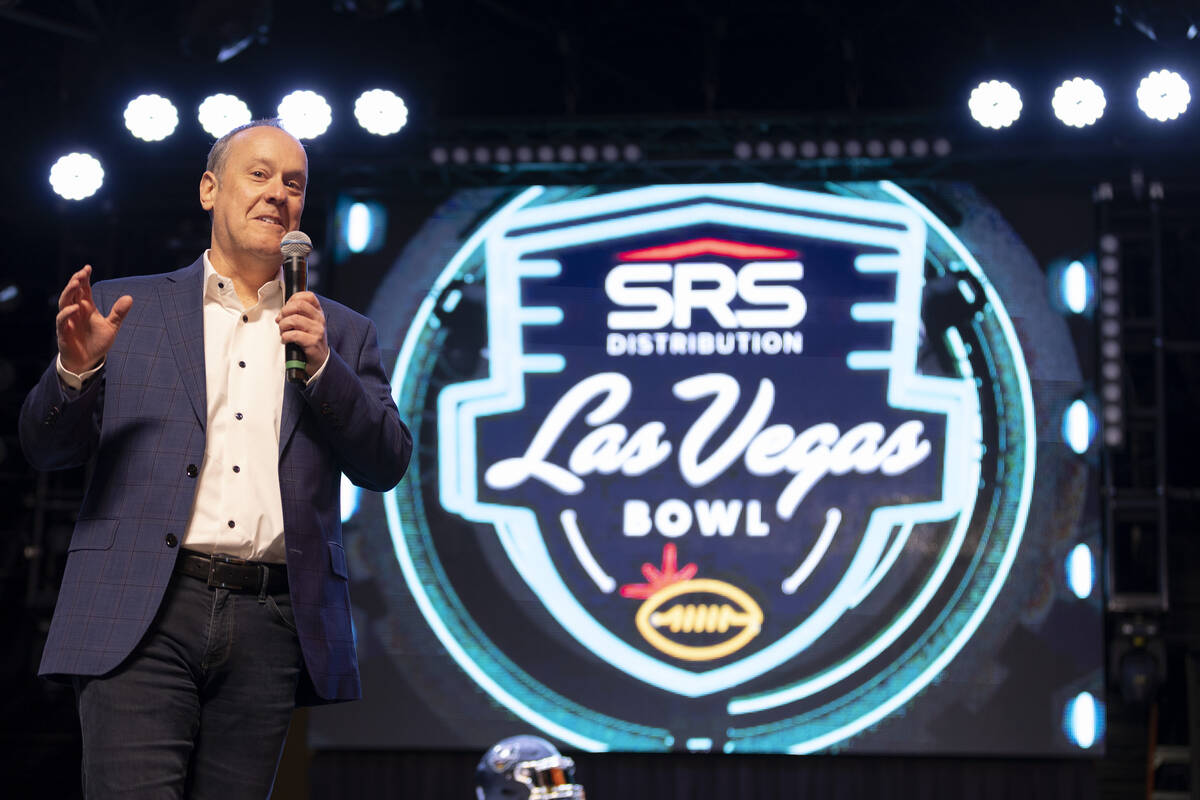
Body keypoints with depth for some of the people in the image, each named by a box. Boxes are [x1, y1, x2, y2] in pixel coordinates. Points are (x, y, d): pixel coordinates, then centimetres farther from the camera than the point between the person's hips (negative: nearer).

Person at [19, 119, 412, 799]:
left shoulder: (342, 333, 19)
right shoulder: (129, 308, 14)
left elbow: (387, 465, 8)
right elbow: (47, 449, 10)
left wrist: (321, 364, -5)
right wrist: (77, 367, -11)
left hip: (271, 626, 2)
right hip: (144, 612, -2)